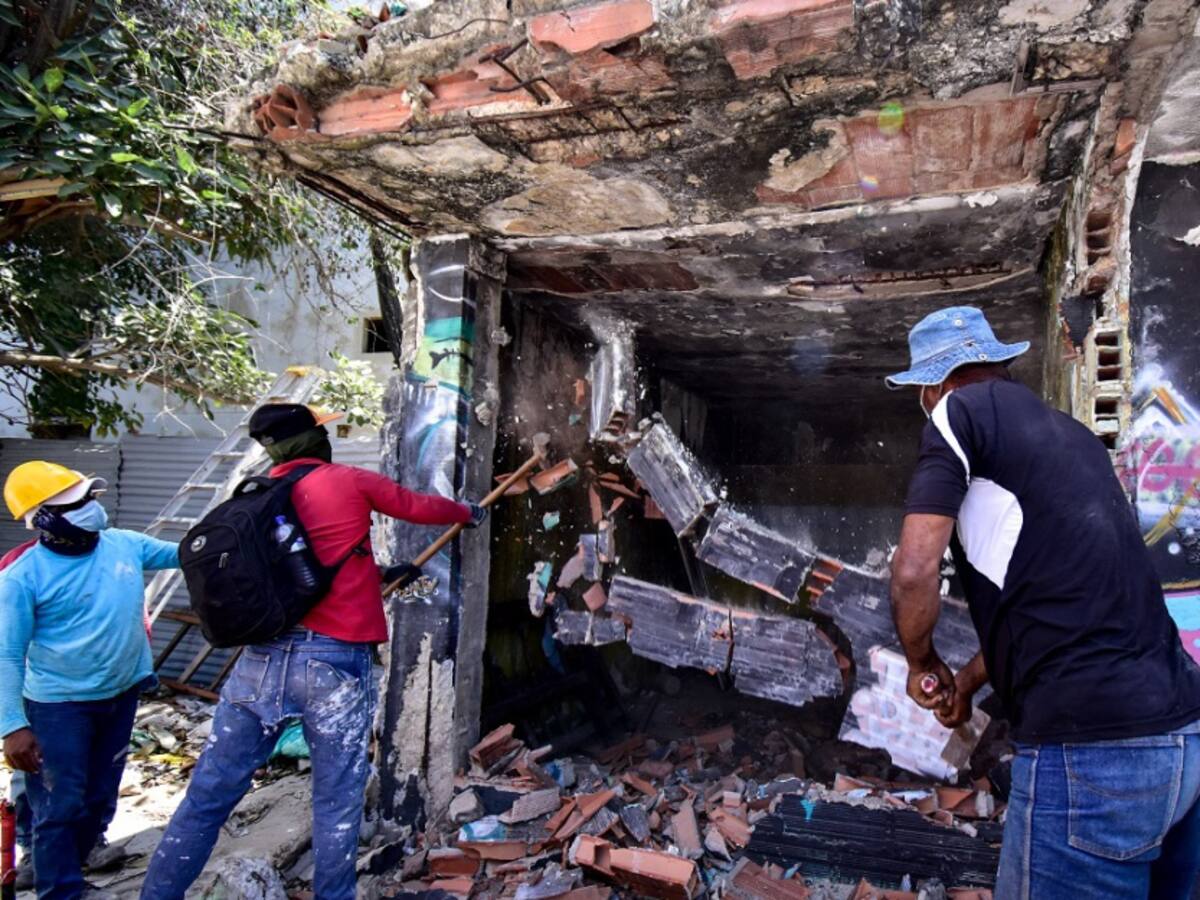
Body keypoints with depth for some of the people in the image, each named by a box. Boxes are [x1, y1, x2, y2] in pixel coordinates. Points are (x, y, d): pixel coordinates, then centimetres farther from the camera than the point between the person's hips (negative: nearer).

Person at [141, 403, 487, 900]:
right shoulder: (350, 481, -2)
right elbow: (418, 507, 13)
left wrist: (378, 575, 34)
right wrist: (468, 512, 31)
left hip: (262, 658, 5)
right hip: (334, 660, -4)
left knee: (210, 793, 14)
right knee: (337, 800, 10)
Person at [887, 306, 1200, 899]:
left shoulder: (963, 411, -5)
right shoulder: (1068, 433, 18)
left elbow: (914, 572, -15)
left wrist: (922, 666, 4)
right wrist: (965, 681, 30)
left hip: (1091, 750, -8)